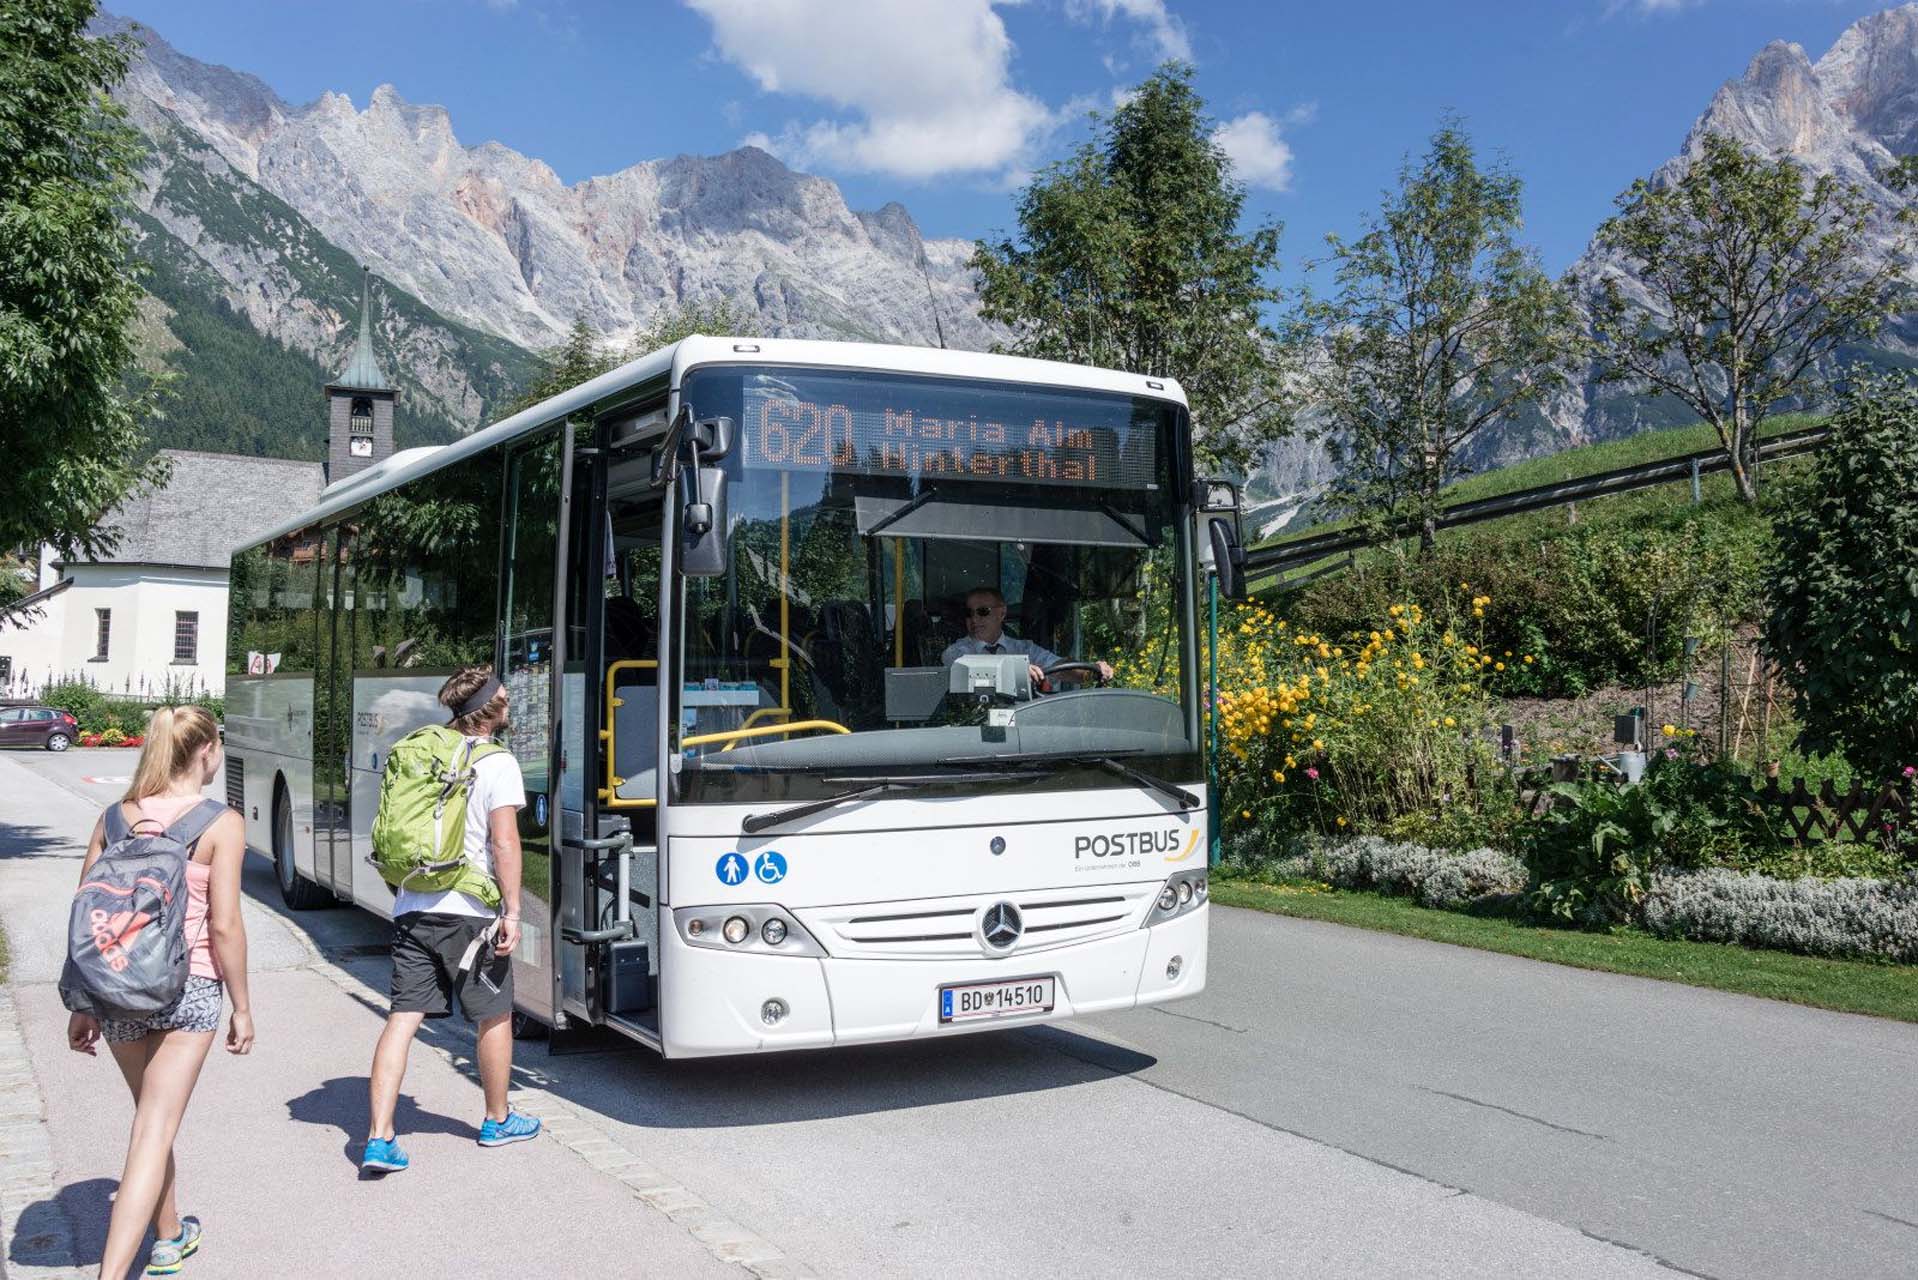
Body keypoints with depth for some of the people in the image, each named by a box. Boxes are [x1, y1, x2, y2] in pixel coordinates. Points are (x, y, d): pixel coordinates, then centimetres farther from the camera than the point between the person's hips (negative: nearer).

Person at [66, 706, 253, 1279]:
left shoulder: (116, 817, 4)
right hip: (188, 986, -5)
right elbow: (224, 925, -11)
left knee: (152, 1116, 24)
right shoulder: (222, 824, -9)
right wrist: (242, 1007, -2)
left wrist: (83, 1005, 13)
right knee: (154, 1132, -1)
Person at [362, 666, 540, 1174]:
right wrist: (512, 911, -14)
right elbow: (504, 843, -15)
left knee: (403, 1018, 3)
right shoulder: (497, 764, -8)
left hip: (411, 910, 5)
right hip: (468, 912, -5)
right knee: (494, 1018, 13)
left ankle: (379, 1137, -4)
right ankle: (498, 1121, 28)